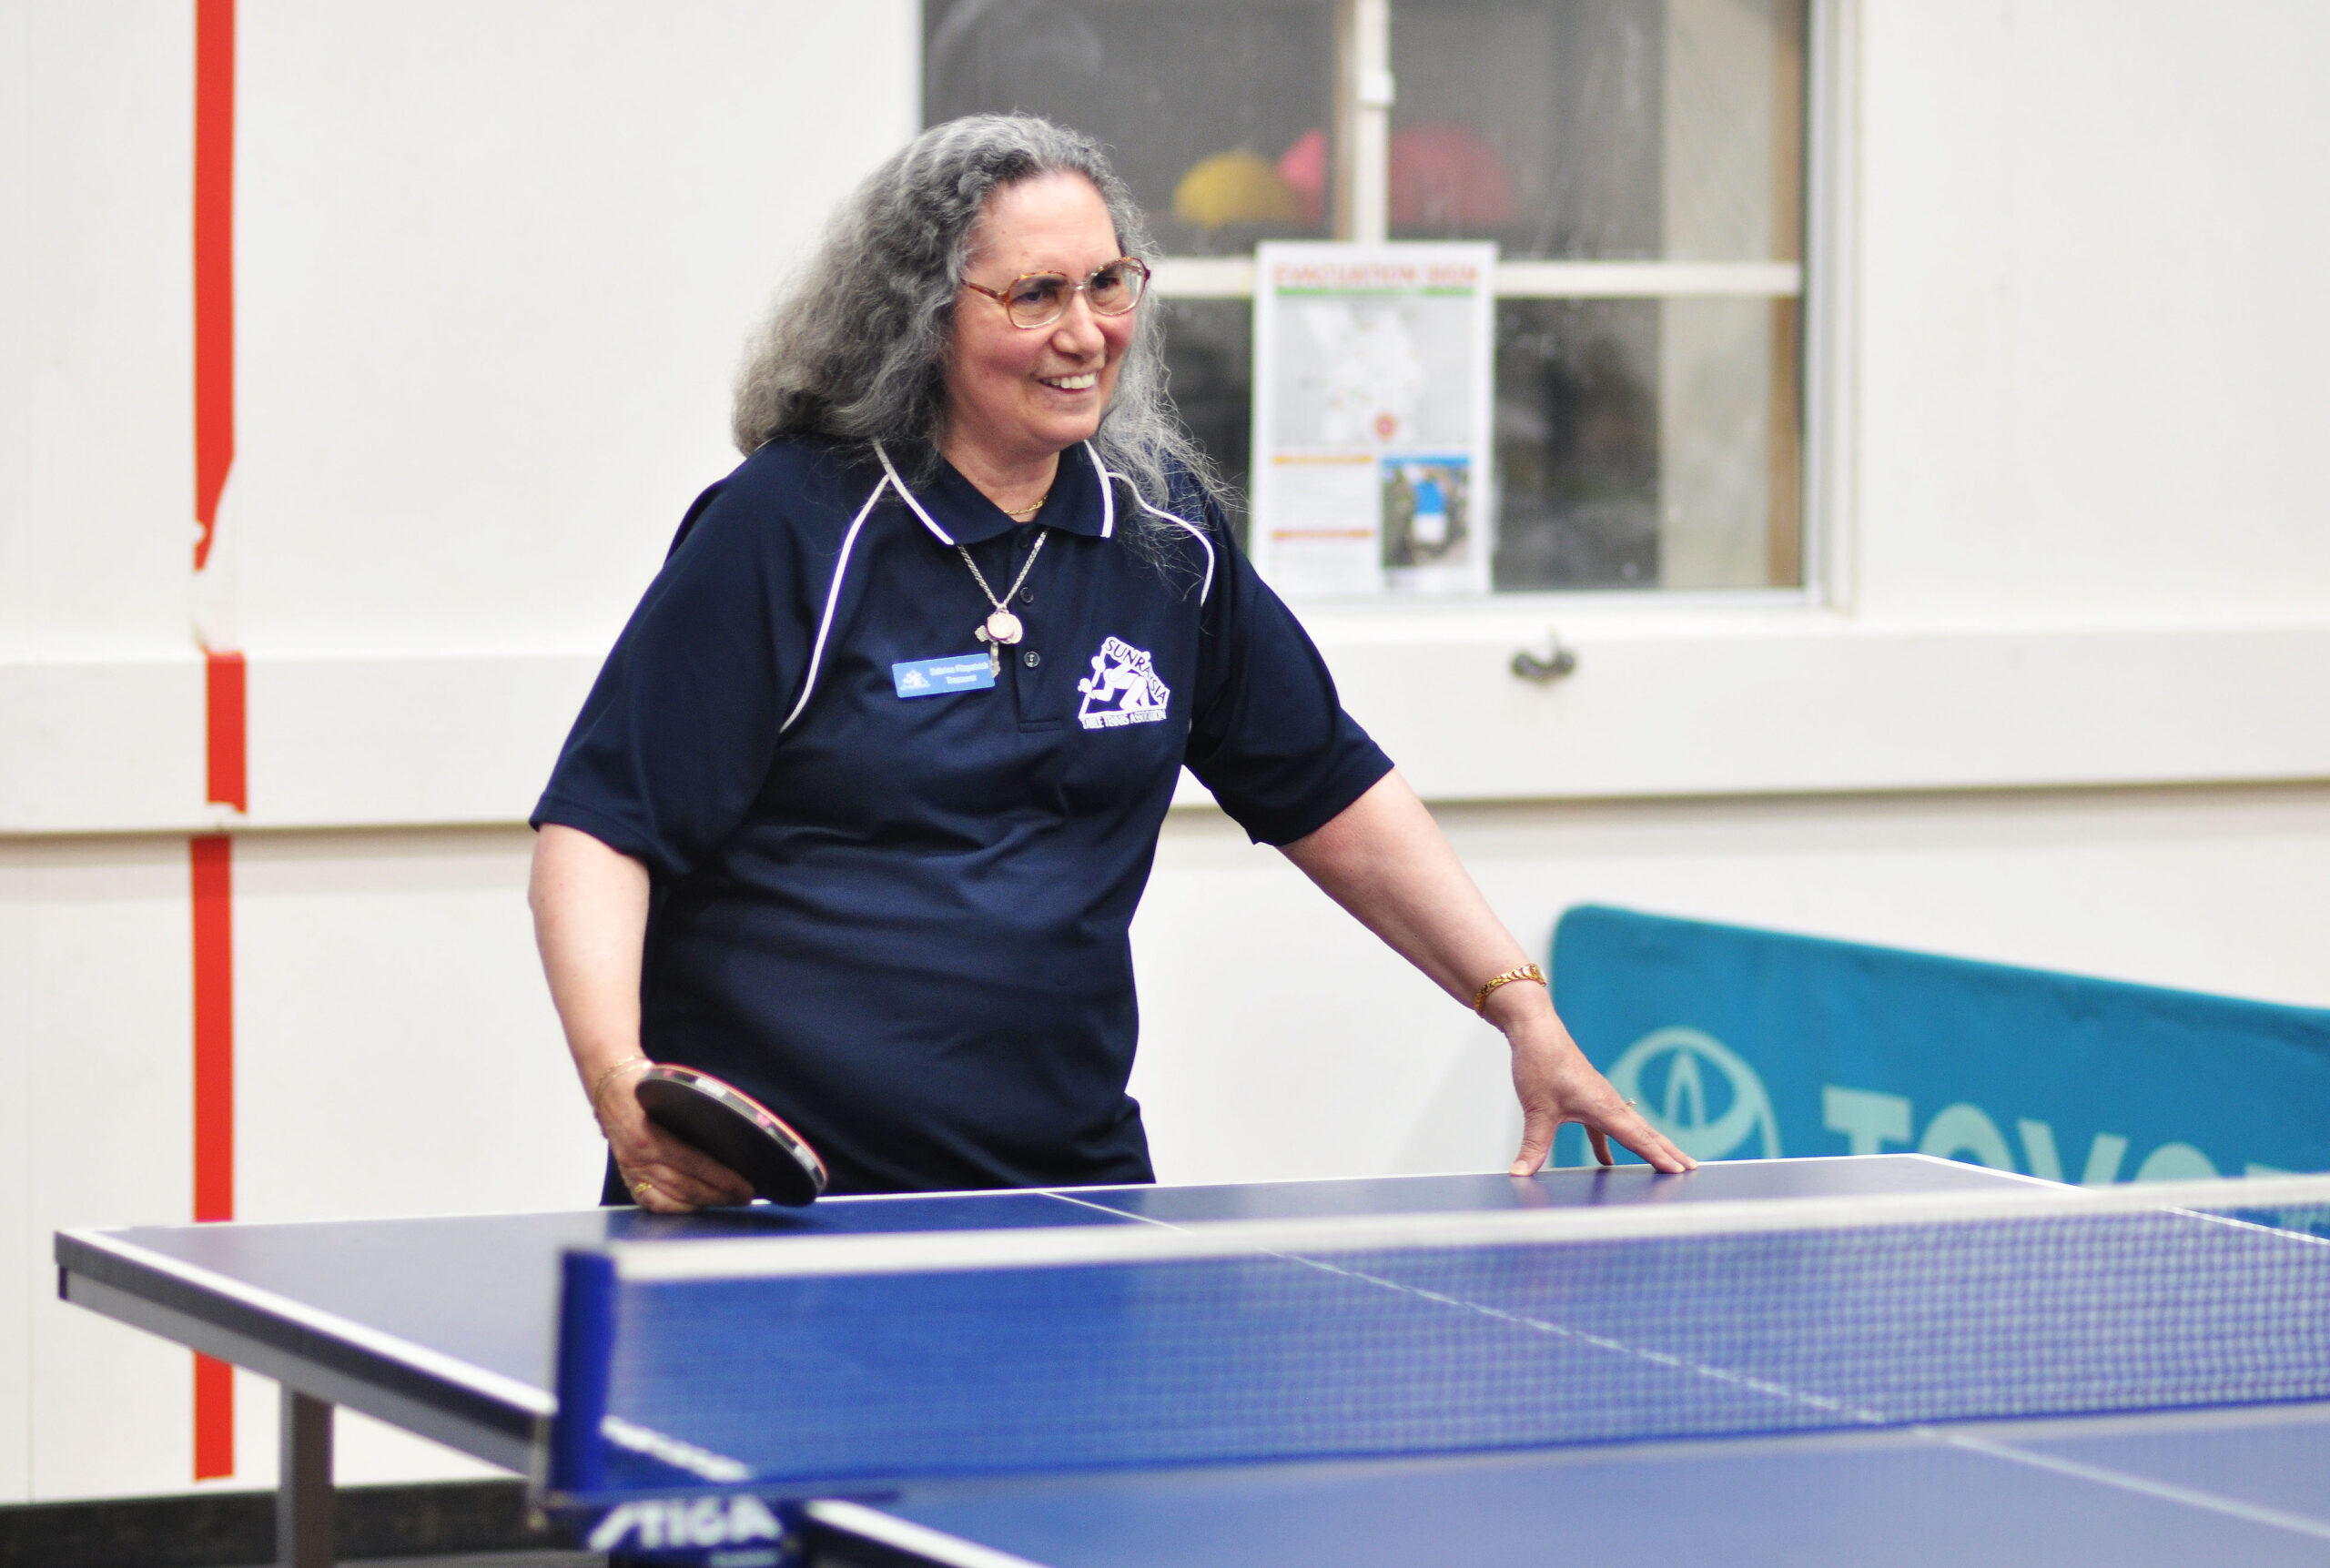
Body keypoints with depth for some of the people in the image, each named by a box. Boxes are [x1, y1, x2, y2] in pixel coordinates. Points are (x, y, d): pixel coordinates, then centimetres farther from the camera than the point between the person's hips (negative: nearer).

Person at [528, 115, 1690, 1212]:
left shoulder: (1163, 532, 6)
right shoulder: (787, 531, -9)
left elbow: (1330, 795, 17)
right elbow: (600, 827, -12)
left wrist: (1522, 1009, 10)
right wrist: (617, 1077, -28)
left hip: (1071, 1181, 5)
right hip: (760, 1185, -5)